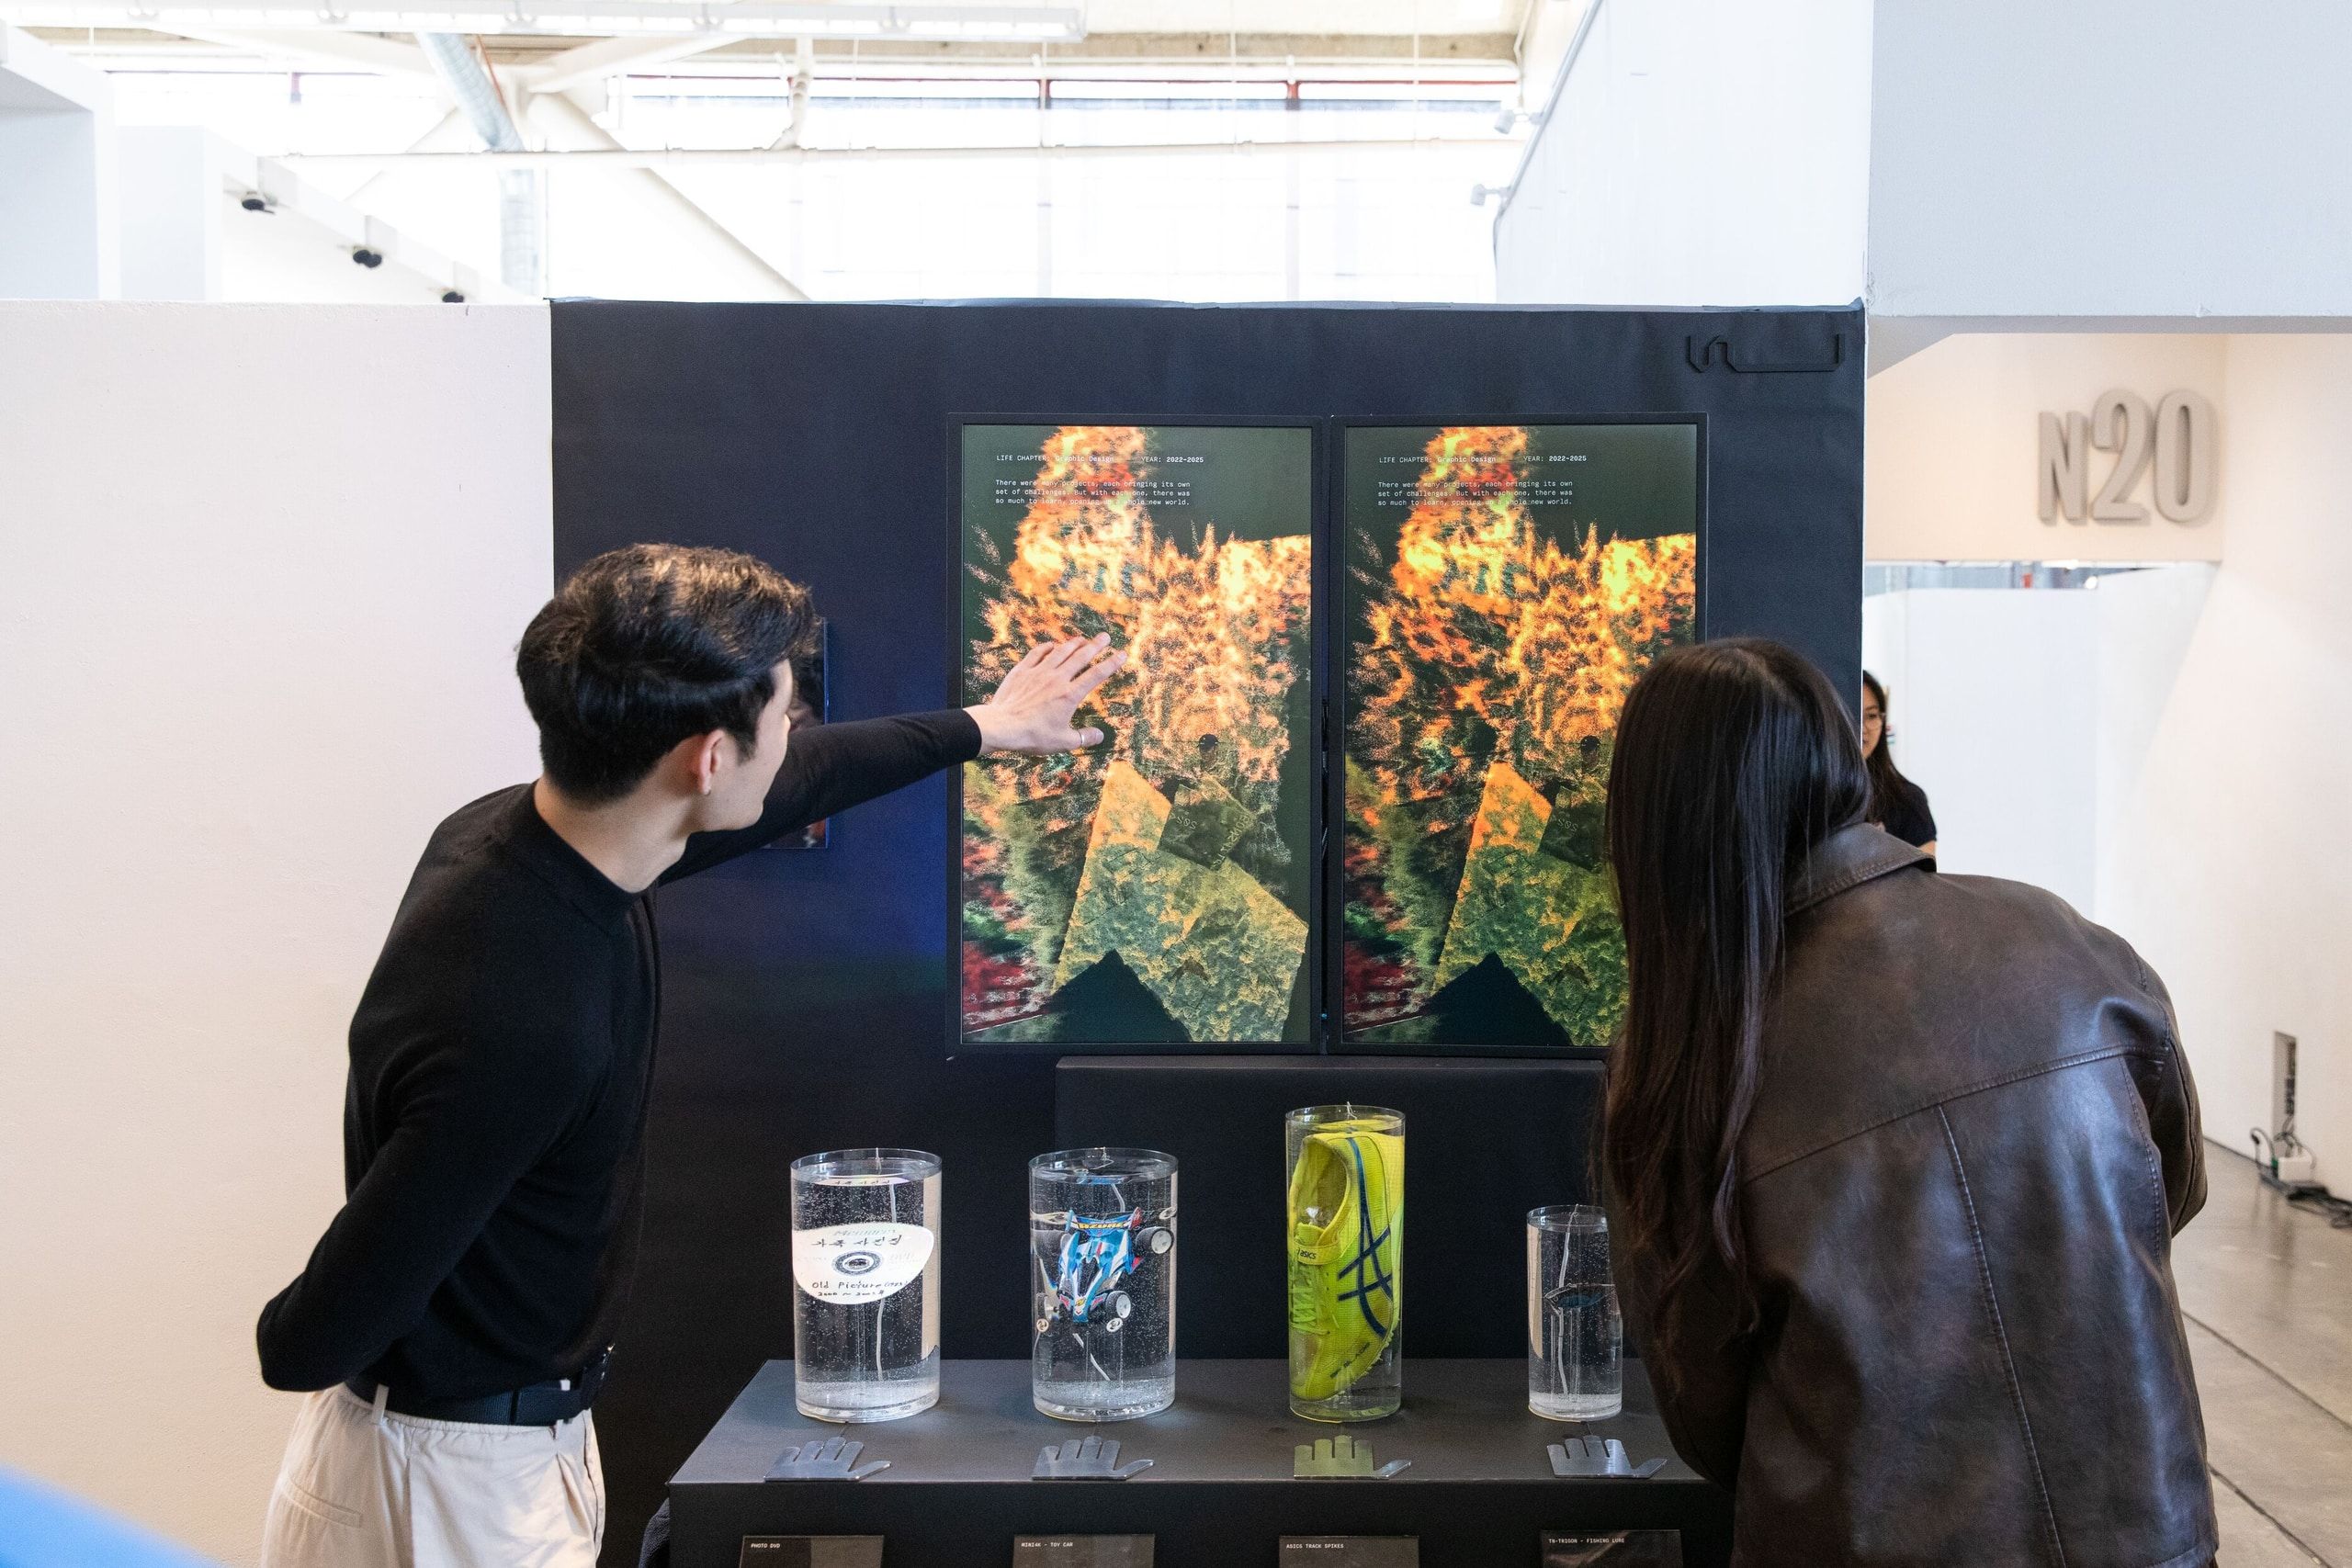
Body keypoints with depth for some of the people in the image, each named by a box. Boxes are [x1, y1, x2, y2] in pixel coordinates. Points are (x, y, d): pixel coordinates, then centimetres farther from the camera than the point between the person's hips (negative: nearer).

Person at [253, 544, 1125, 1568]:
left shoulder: (528, 832, -8)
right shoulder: (521, 1024, -36)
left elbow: (788, 785, 11)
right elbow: (312, 1340, -28)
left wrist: (981, 725, 24)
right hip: (455, 1485, -8)